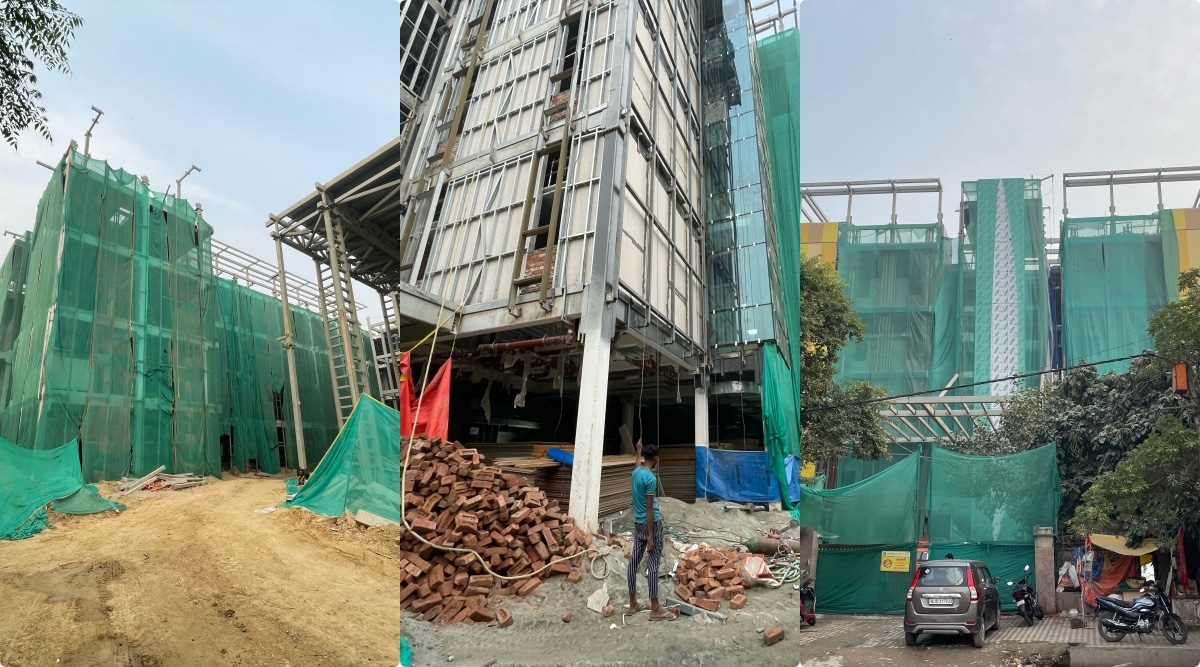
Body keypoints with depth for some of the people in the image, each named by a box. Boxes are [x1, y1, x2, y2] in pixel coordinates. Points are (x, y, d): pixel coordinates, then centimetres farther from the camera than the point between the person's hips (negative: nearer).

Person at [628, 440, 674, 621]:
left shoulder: (636, 472, 5)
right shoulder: (651, 478, -20)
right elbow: (649, 508, -21)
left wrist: (639, 449, 50)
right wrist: (650, 536, -19)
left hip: (638, 523, 9)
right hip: (652, 523, -9)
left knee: (634, 561, 11)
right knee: (653, 564, -4)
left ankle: (633, 603, 20)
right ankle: (655, 609, 0)